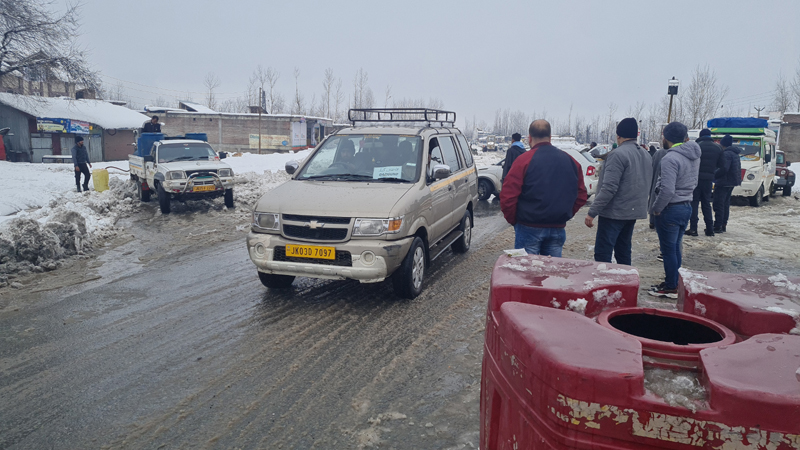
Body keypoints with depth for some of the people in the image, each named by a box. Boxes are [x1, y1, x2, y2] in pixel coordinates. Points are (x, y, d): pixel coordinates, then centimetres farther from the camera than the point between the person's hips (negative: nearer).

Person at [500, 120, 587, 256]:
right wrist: (566, 215, 17)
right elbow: (581, 196, 10)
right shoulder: (571, 161, 6)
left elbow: (507, 197, -13)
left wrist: (513, 220, 1)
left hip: (529, 228, -4)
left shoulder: (524, 160, -9)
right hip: (558, 229, 4)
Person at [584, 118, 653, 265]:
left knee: (602, 254, -7)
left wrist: (592, 212, -19)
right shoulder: (645, 155, 12)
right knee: (623, 252, 17)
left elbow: (608, 188, -22)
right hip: (633, 212, 9)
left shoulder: (618, 154, -16)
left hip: (614, 213, -9)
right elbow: (645, 185, 18)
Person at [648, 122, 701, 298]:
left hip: (670, 210, -9)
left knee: (668, 250, 2)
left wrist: (656, 209, -14)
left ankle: (671, 288, 11)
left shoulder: (671, 158, -22)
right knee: (675, 248, 18)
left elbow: (667, 190, -27)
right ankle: (674, 283, 28)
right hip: (686, 206, 9)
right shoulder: (693, 155, 8)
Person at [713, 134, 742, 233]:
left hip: (724, 183, -10)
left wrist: (714, 176, -14)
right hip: (731, 182, 10)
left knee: (718, 204, -8)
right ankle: (723, 225, 19)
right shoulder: (735, 153, 16)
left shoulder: (726, 154, -16)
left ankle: (718, 226, -10)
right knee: (725, 204, 15)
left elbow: (724, 169, -24)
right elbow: (738, 168, 20)